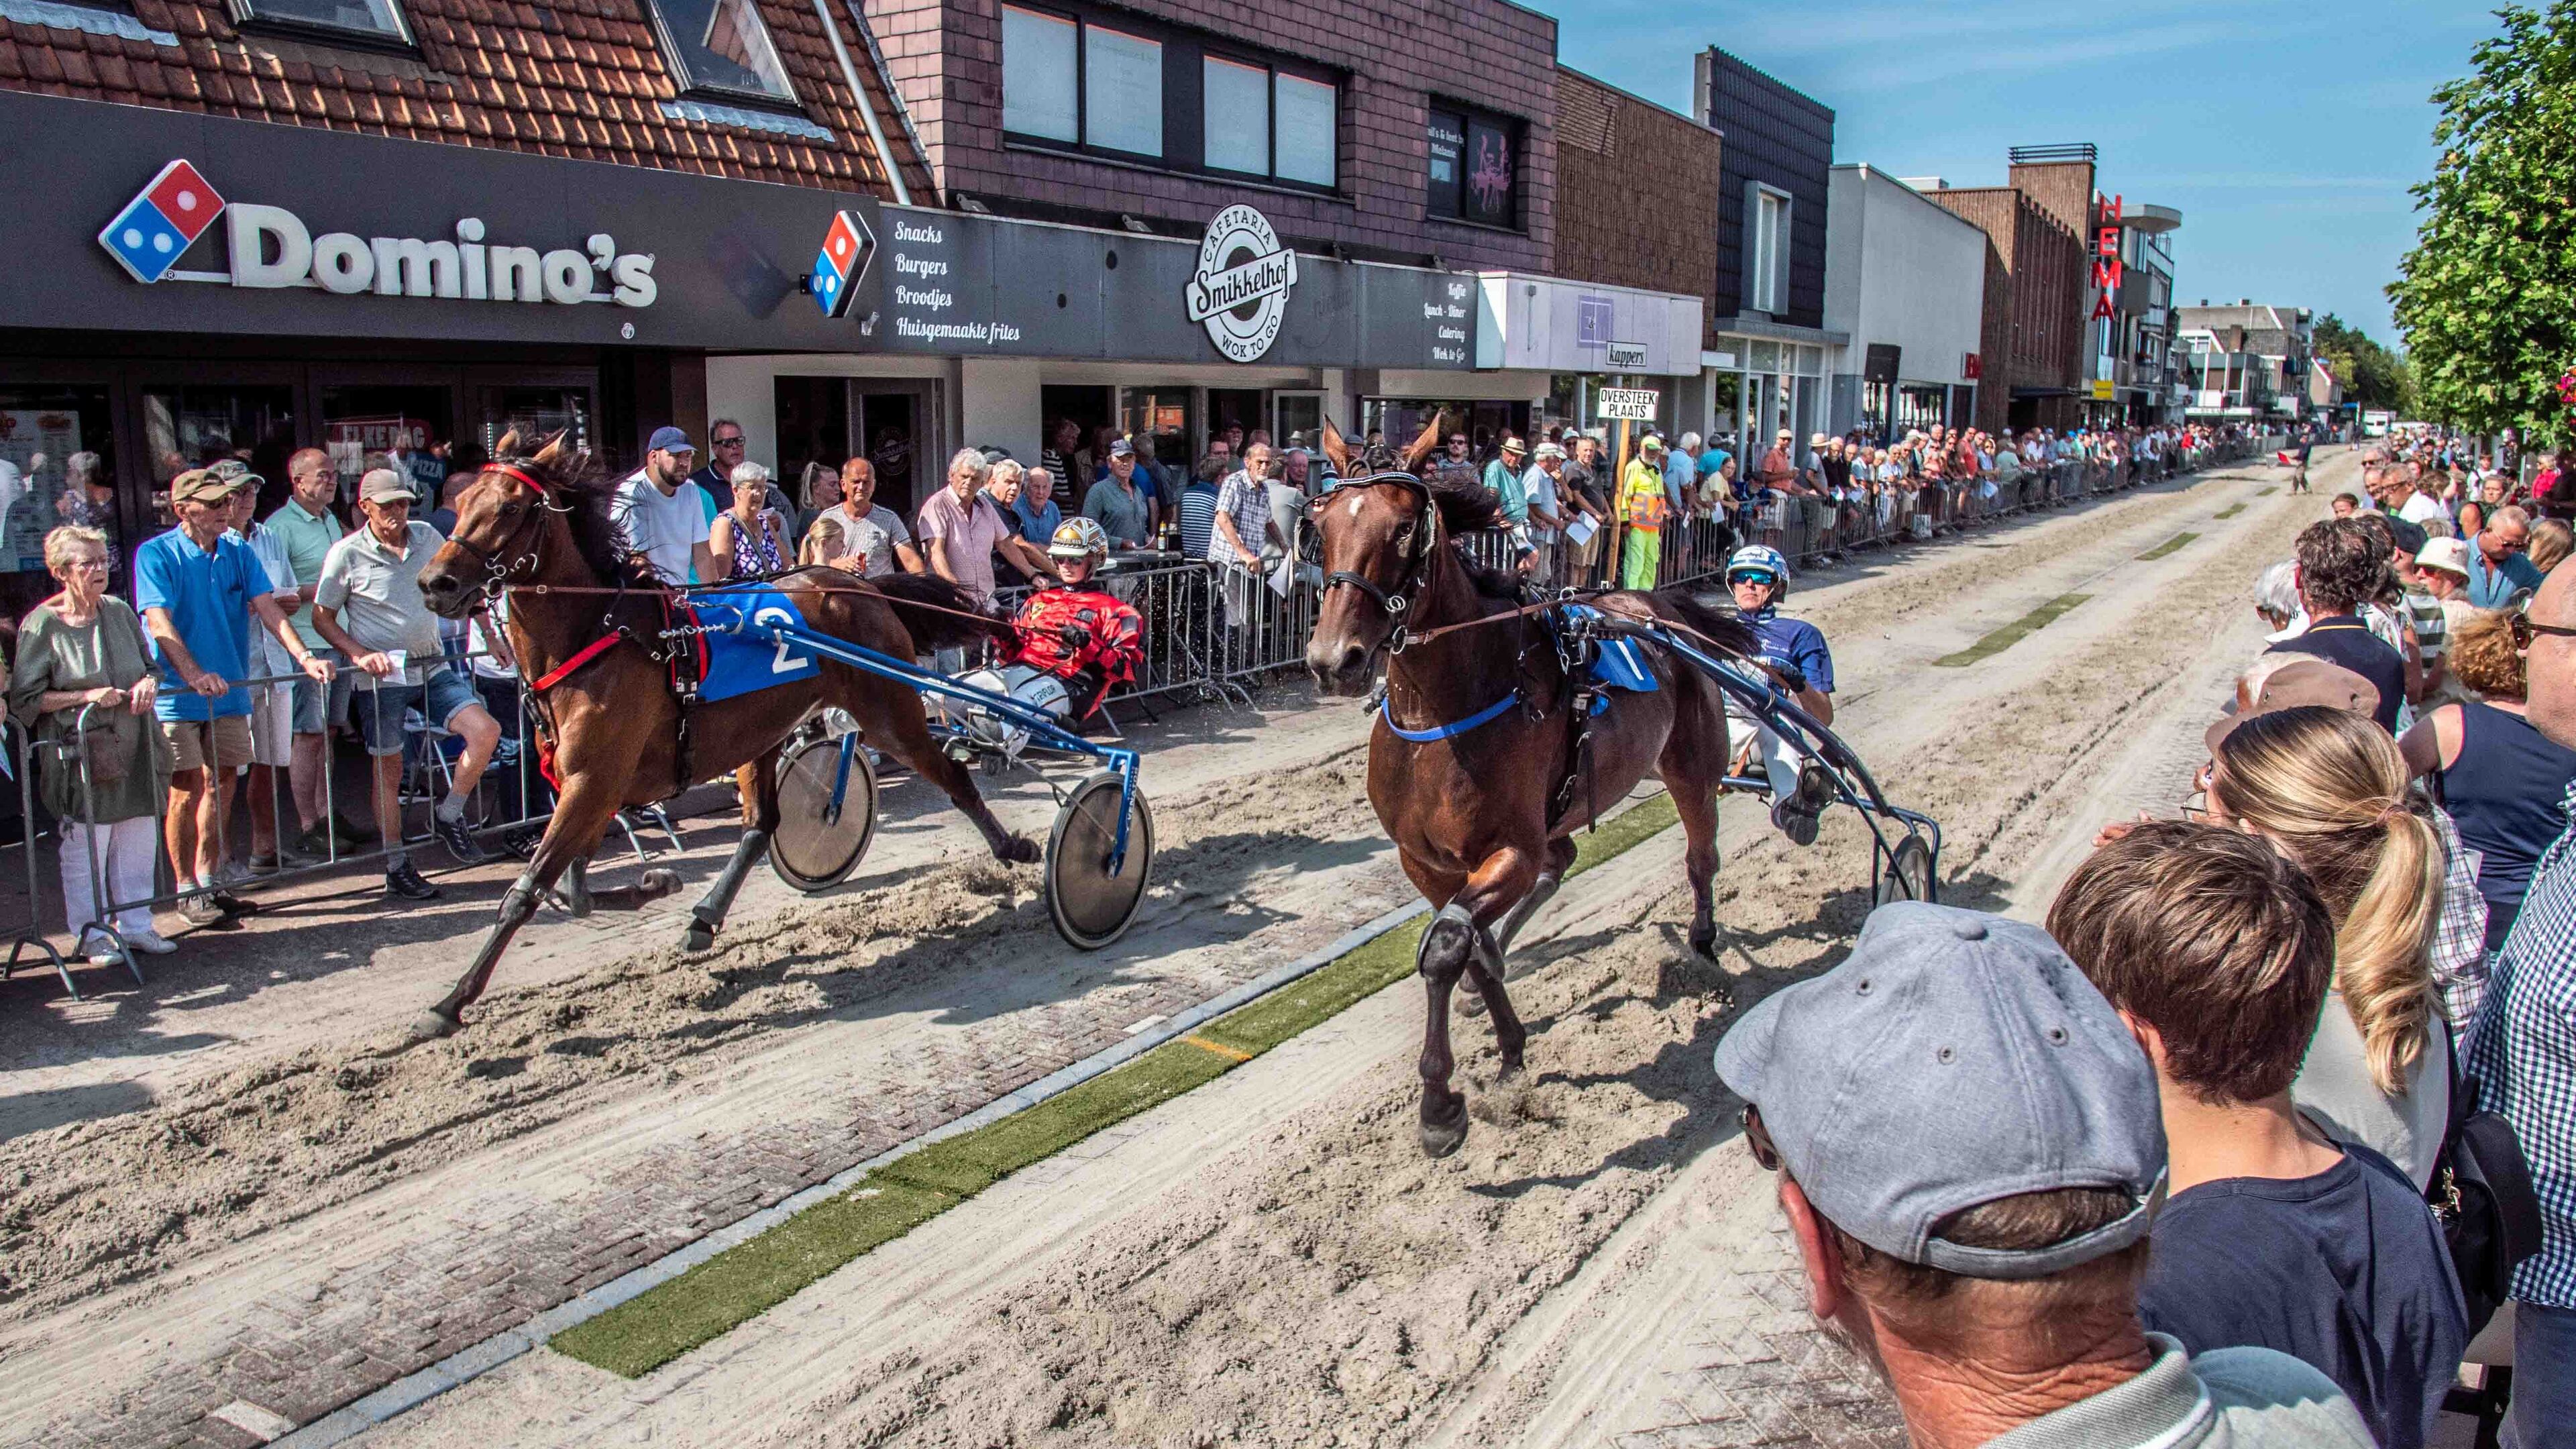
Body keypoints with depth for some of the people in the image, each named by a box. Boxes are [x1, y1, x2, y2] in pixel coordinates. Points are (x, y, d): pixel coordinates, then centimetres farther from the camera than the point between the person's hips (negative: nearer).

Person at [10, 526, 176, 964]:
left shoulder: (119, 611, 6)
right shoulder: (43, 624, -8)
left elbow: (150, 664, 18)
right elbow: (23, 698, -8)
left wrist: (148, 684, -4)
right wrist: (87, 697, -17)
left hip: (135, 749, 5)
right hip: (80, 755, -5)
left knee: (138, 843, 8)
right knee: (86, 848, 1)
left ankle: (135, 924, 21)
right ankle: (92, 933, 15)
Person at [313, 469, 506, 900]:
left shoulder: (428, 537, 4)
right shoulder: (347, 553, -6)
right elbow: (322, 617, -1)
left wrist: (489, 634, 13)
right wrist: (359, 654, -16)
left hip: (432, 666, 4)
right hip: (381, 677, -4)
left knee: (486, 730, -14)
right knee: (389, 770, 3)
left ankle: (448, 818, 7)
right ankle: (397, 868, 15)